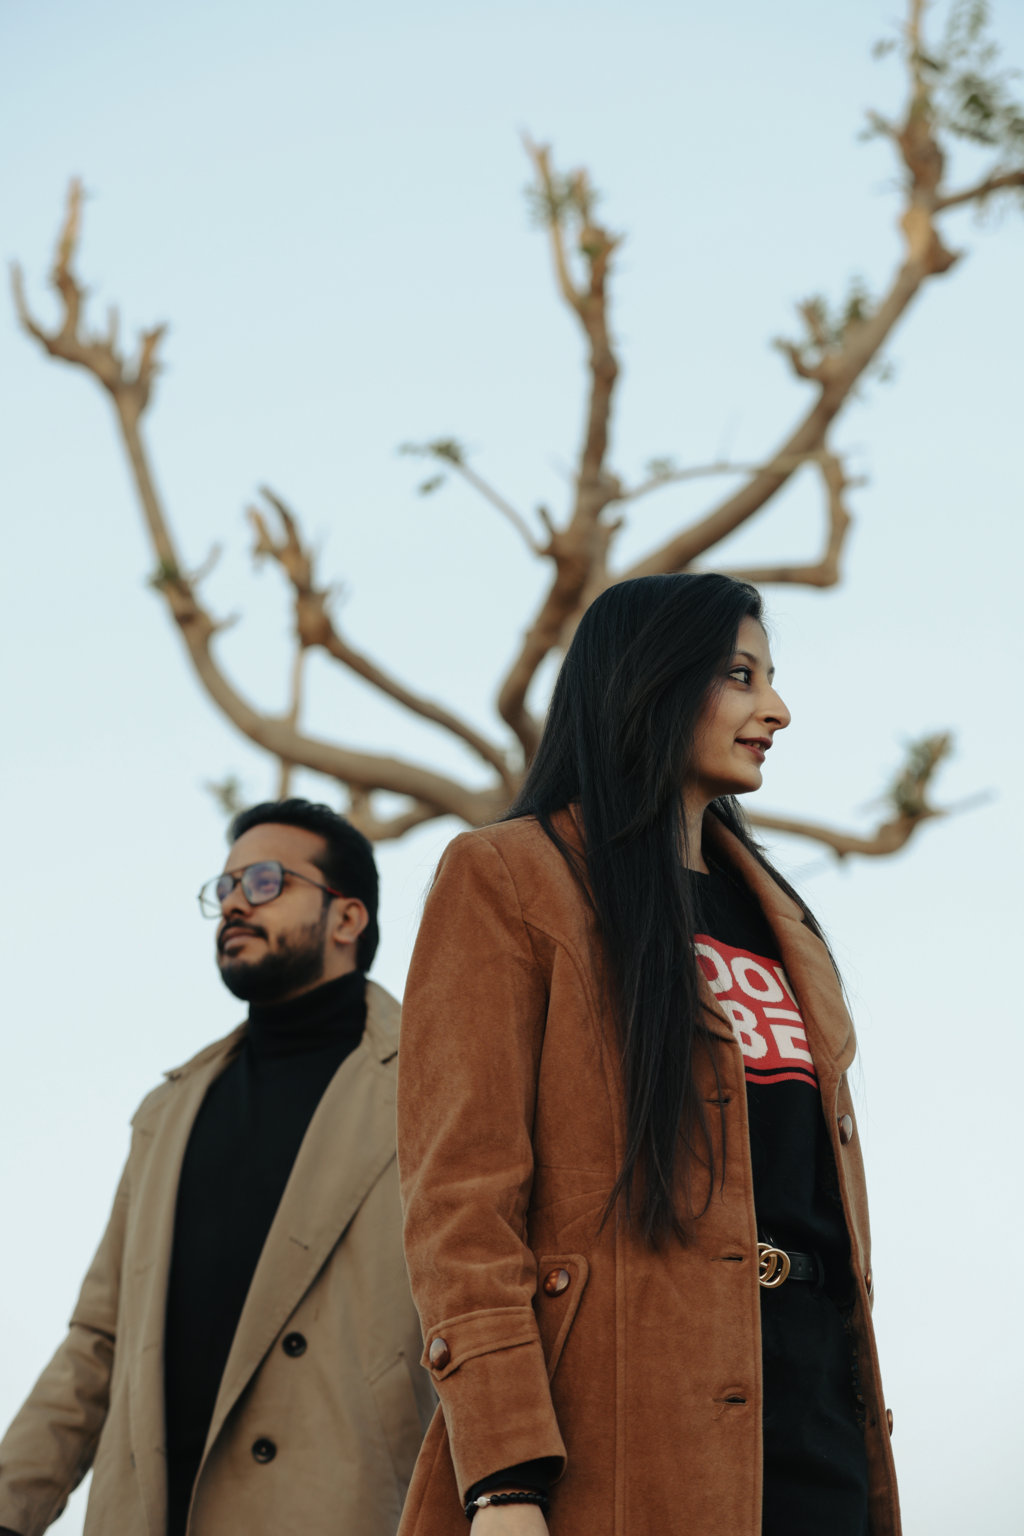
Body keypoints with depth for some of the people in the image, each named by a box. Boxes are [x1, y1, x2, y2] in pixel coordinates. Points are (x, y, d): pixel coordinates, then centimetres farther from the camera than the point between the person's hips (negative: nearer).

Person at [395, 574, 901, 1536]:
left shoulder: (768, 916, 24)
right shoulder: (505, 879, 3)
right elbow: (459, 1185, -7)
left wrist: (865, 1457, 13)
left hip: (811, 1406, 6)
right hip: (621, 1422, -6)